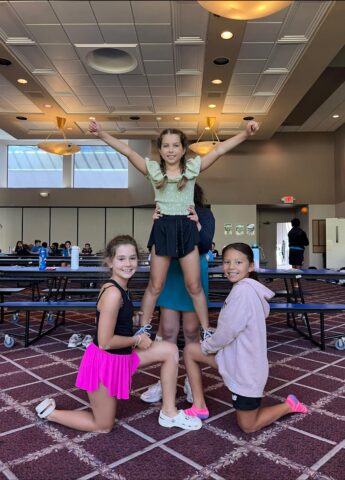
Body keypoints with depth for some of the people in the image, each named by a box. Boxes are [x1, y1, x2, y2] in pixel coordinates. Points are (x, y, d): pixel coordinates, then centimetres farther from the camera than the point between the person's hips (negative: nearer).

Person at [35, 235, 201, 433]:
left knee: (170, 350, 4)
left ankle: (169, 413, 14)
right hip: (104, 361, -8)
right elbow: (105, 342, -26)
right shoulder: (113, 293, -28)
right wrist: (137, 340, -12)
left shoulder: (121, 288, 1)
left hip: (121, 356, 8)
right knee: (103, 426, 12)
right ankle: (50, 412, 26)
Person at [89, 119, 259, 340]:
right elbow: (127, 150, -6)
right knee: (155, 286, 9)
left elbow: (219, 150, -5)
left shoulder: (192, 167, 3)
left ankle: (206, 330, 23)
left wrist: (246, 133, -13)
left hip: (186, 227, 0)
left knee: (194, 286, 7)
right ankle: (144, 328, 26)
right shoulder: (153, 168, 2)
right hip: (163, 227, 0)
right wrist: (101, 133, -15)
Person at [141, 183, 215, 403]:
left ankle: (192, 380, 23)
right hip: (170, 272, 2)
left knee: (191, 330, 7)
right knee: (167, 330, 5)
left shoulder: (204, 213, -1)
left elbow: (205, 246, -11)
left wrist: (197, 225, -28)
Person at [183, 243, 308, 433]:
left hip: (245, 370, -9)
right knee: (190, 350, 8)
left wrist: (206, 346, -4)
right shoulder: (247, 289, 4)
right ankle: (200, 407, 16)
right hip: (235, 358, 9)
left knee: (248, 426, 10)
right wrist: (208, 345, 6)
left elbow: (226, 332, -22)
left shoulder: (243, 290, -25)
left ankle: (289, 405, 26)